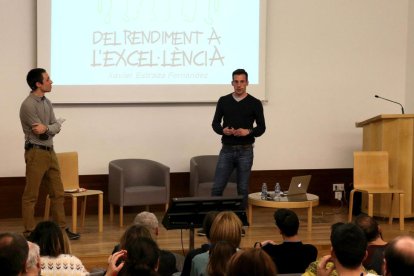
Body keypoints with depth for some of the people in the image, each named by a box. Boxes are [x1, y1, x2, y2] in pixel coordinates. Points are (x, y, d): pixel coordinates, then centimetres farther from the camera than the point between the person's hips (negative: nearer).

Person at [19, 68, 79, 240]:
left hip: (50, 152, 8)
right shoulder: (28, 105, -16)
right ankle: (29, 232, 4)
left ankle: (61, 228, 18)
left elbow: (56, 128, 2)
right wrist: (58, 123, -6)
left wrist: (47, 127, -18)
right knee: (31, 195, -1)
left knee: (57, 193, 11)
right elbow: (42, 133, -19)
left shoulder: (46, 102, 10)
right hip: (36, 153, -8)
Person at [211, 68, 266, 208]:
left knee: (243, 189, 4)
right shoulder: (223, 101, 5)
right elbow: (215, 123, 7)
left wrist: (248, 131, -19)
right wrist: (223, 130, -15)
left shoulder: (255, 103, -1)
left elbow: (261, 127, 0)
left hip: (245, 151, -1)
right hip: (227, 150, 1)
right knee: (217, 187, -2)